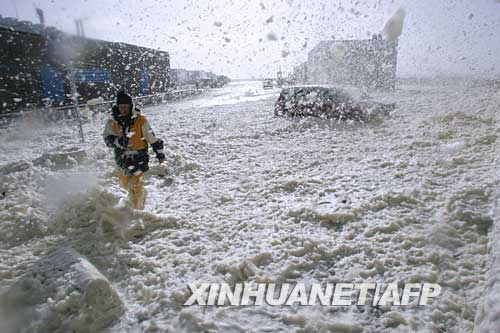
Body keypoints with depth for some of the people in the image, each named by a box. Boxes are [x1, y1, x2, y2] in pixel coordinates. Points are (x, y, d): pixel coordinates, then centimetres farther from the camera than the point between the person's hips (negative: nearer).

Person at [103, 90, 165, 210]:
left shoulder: (140, 120, -11)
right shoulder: (113, 121, -3)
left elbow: (152, 138, -3)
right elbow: (107, 138, -5)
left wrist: (160, 153, 5)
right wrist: (118, 141, -26)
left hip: (138, 157, -4)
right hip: (122, 157, 4)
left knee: (136, 185, -10)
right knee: (125, 184, 19)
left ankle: (137, 209, 7)